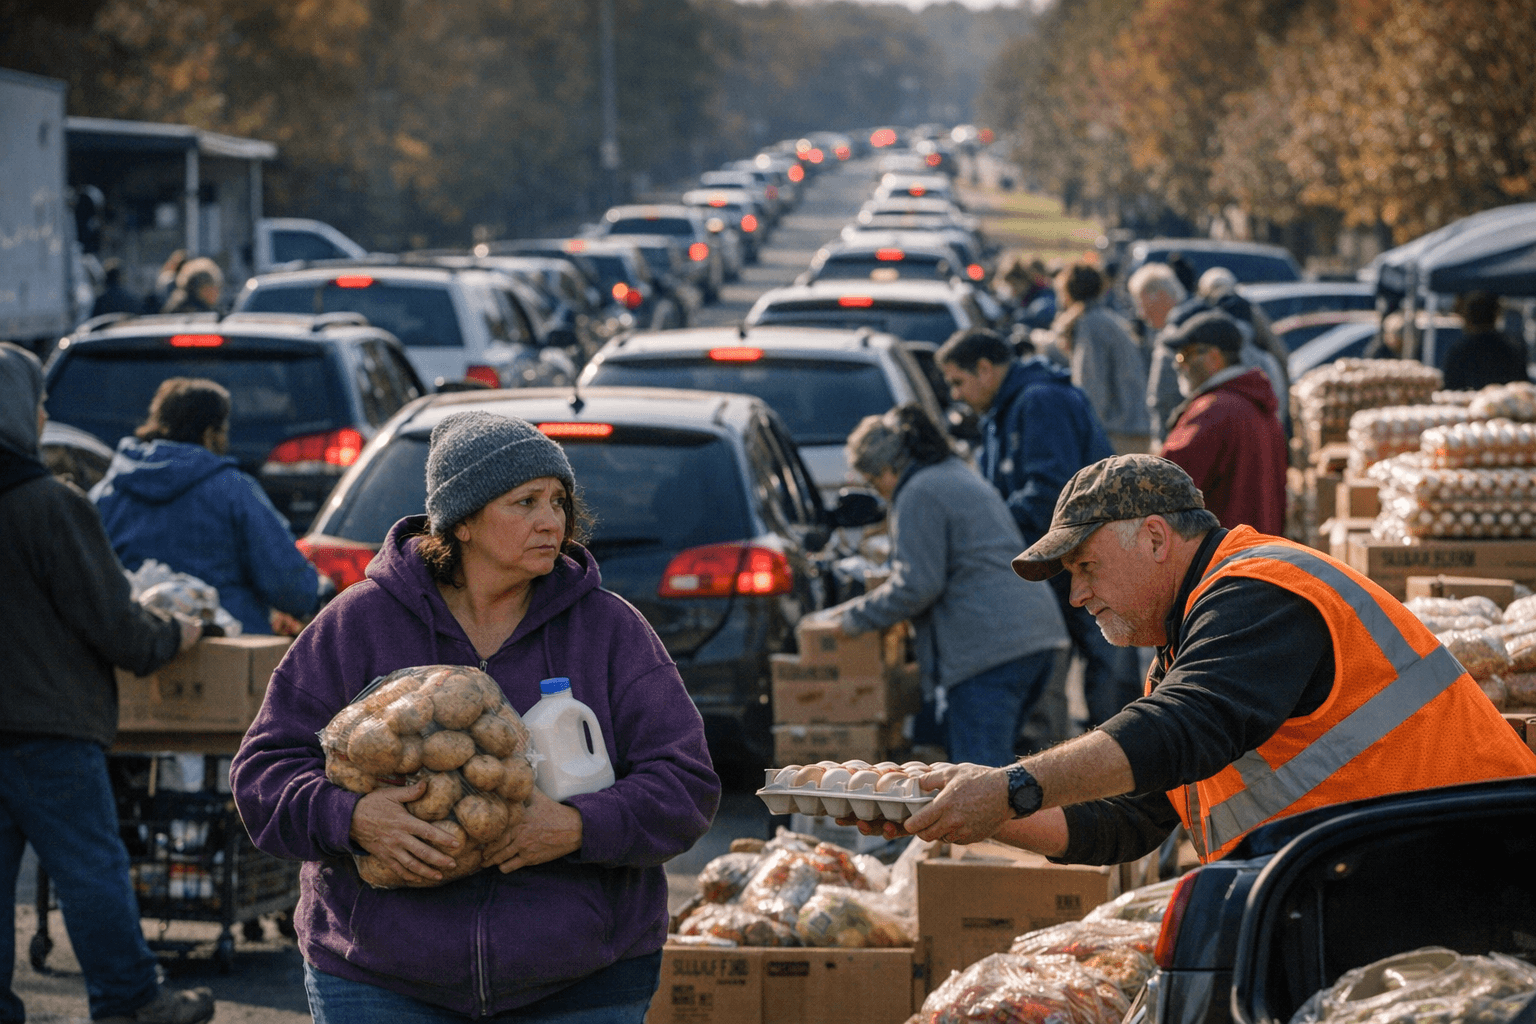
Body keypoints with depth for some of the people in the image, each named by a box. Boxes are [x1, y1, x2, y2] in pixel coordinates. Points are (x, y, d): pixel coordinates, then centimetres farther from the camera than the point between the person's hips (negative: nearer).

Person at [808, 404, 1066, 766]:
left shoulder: (919, 494, -8)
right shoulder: (961, 476, 24)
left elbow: (916, 585, -14)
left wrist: (855, 617, -1)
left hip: (987, 648, -10)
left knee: (978, 770, -9)